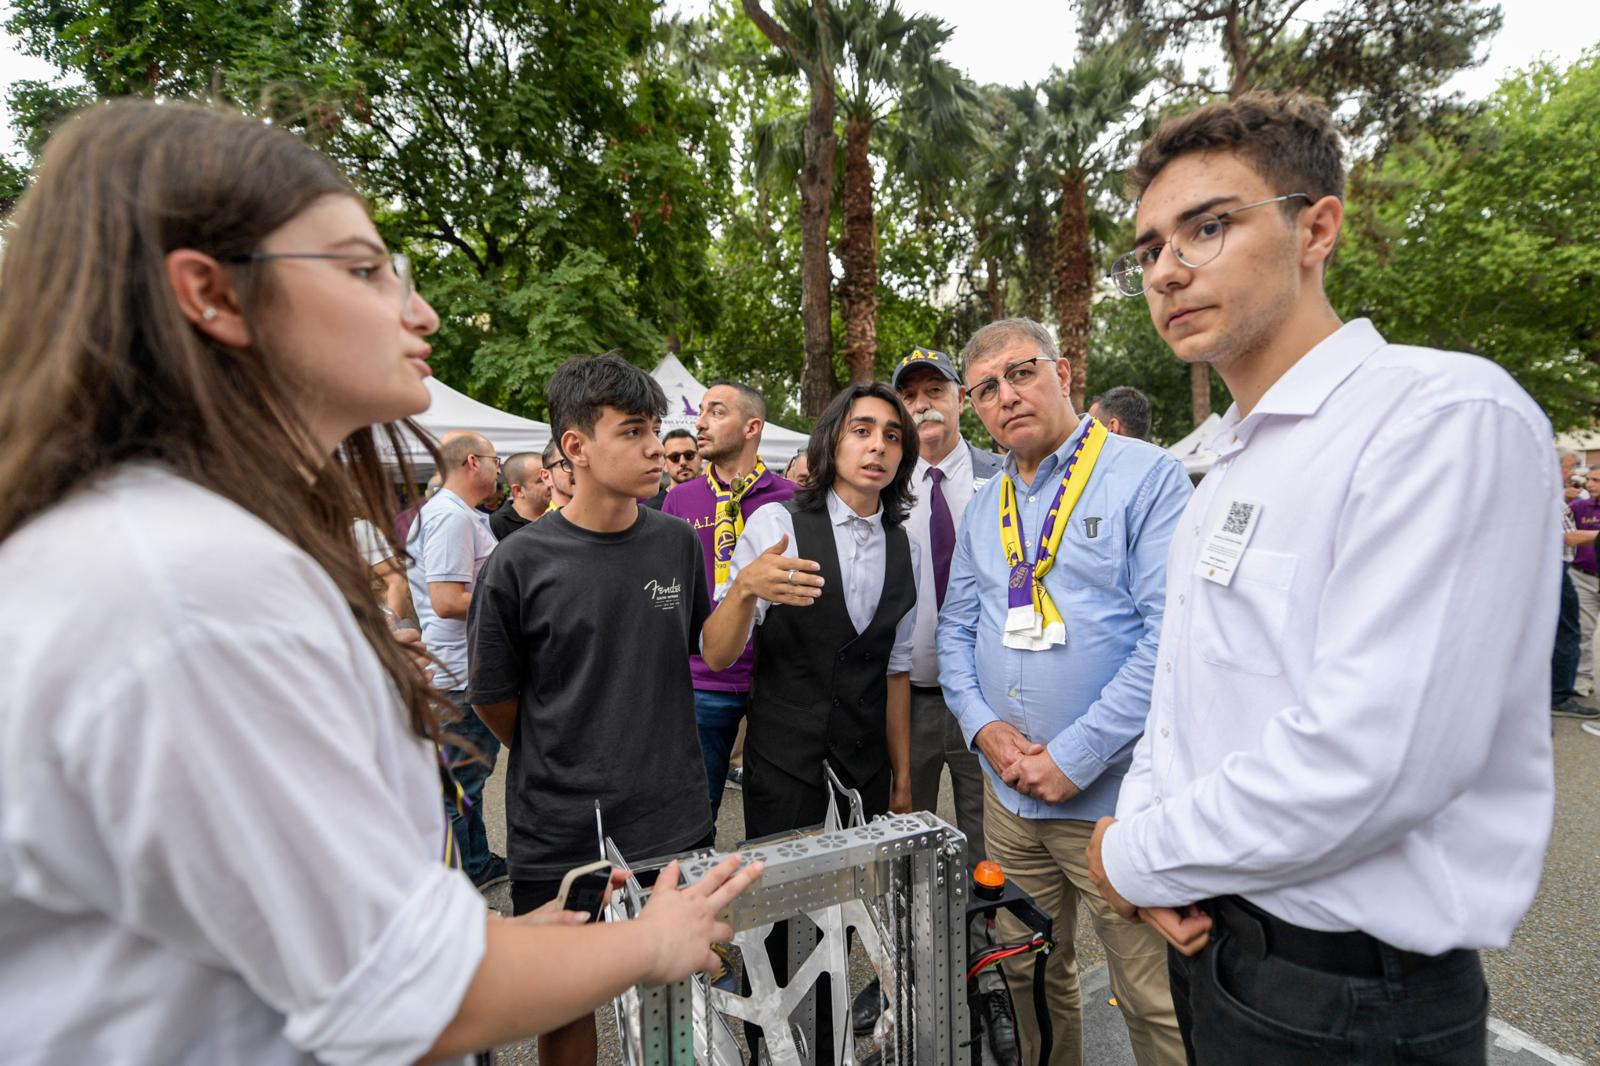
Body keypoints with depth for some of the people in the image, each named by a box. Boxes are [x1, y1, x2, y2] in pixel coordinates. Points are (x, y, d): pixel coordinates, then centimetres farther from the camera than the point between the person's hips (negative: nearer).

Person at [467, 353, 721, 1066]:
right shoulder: (520, 564, -12)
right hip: (558, 835, -2)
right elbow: (495, 700, -1)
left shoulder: (679, 544, -3)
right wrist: (557, 767, 10)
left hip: (676, 823, 3)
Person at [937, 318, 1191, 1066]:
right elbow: (955, 631, 12)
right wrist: (984, 727, -5)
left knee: (1154, 1003, 7)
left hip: (1115, 793, -5)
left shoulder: (1146, 475, -8)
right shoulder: (984, 507, 11)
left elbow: (1171, 632, -16)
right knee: (1026, 975, 20)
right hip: (1009, 792, 6)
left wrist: (1074, 757, -18)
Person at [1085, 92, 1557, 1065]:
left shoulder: (1446, 417, -20)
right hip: (1210, 939, 8)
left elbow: (1365, 762, -29)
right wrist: (1145, 828, -5)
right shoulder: (1230, 464, 8)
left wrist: (1138, 861, -15)